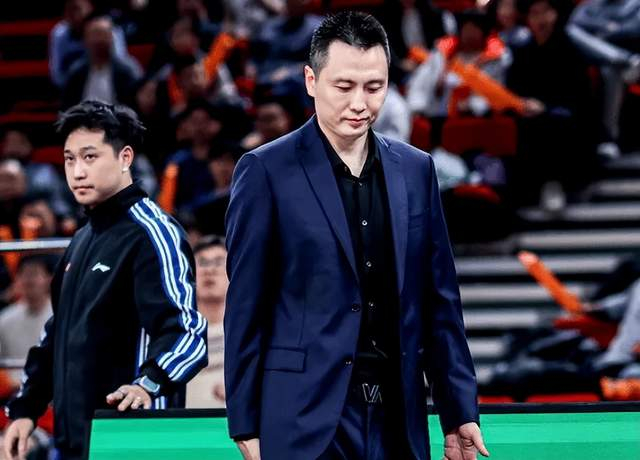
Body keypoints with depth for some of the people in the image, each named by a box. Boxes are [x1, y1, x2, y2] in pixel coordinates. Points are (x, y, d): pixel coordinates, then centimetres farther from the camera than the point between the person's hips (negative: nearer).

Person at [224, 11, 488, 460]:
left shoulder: (416, 170, 11)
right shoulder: (266, 171, -3)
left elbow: (439, 301, 13)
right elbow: (245, 308, -3)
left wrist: (459, 411, 10)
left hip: (396, 418, 4)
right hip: (307, 419, -4)